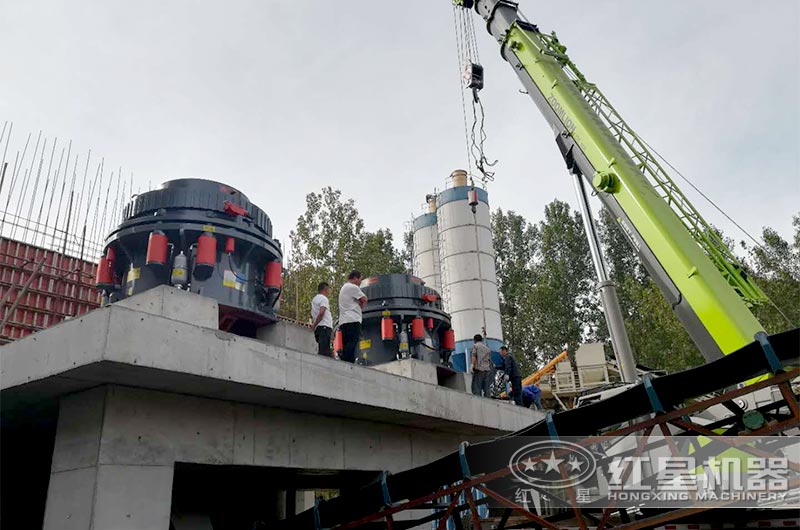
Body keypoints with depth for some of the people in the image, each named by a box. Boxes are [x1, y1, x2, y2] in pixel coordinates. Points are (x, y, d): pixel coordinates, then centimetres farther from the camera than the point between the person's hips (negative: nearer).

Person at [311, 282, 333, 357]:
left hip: (318, 327, 9)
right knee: (324, 351, -16)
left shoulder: (314, 299, 22)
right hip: (325, 326, -9)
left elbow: (312, 315, 24)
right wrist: (314, 325, -12)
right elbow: (321, 313, -18)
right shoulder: (324, 298, -5)